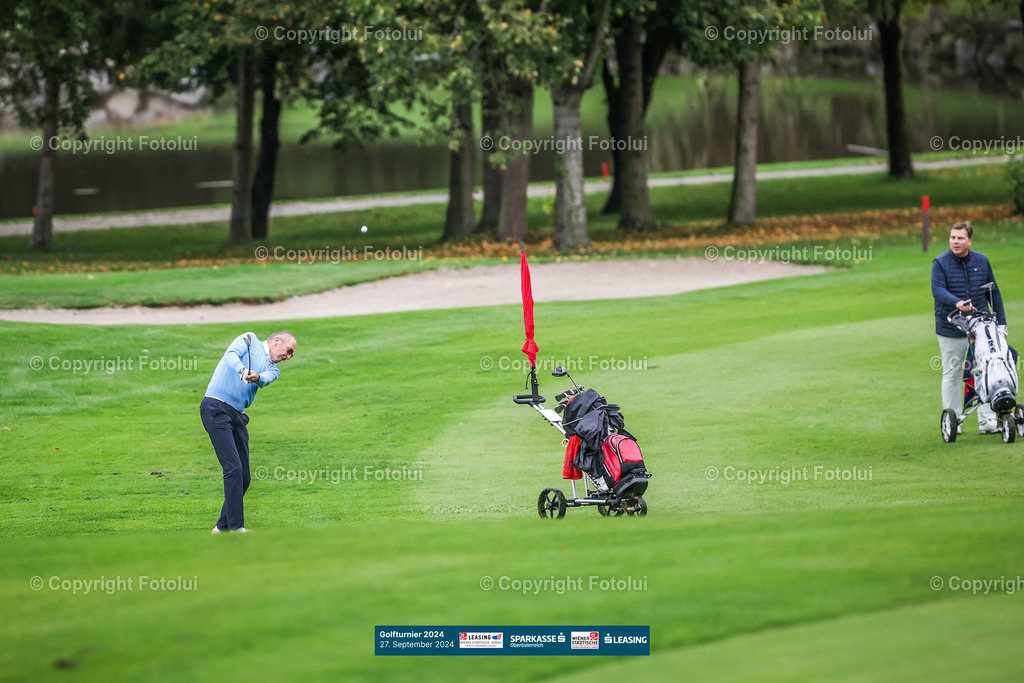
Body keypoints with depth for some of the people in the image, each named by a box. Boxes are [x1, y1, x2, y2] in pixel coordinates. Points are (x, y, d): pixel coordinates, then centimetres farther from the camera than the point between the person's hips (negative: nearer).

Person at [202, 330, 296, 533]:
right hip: (216, 408, -8)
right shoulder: (249, 340, 7)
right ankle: (236, 527, -18)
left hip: (237, 417, 8)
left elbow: (265, 379, -4)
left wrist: (257, 377, -28)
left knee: (244, 477, 6)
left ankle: (223, 526, 18)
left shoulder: (272, 369, 21)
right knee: (234, 468, -16)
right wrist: (242, 371, -35)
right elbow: (232, 355, -14)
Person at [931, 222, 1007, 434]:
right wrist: (957, 302, -35)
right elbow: (937, 289, -17)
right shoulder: (940, 263, -3)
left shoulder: (982, 261, 7)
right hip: (950, 329, -2)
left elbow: (993, 291, 14)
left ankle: (987, 420, 1)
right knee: (952, 373, 5)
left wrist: (1001, 321, 11)